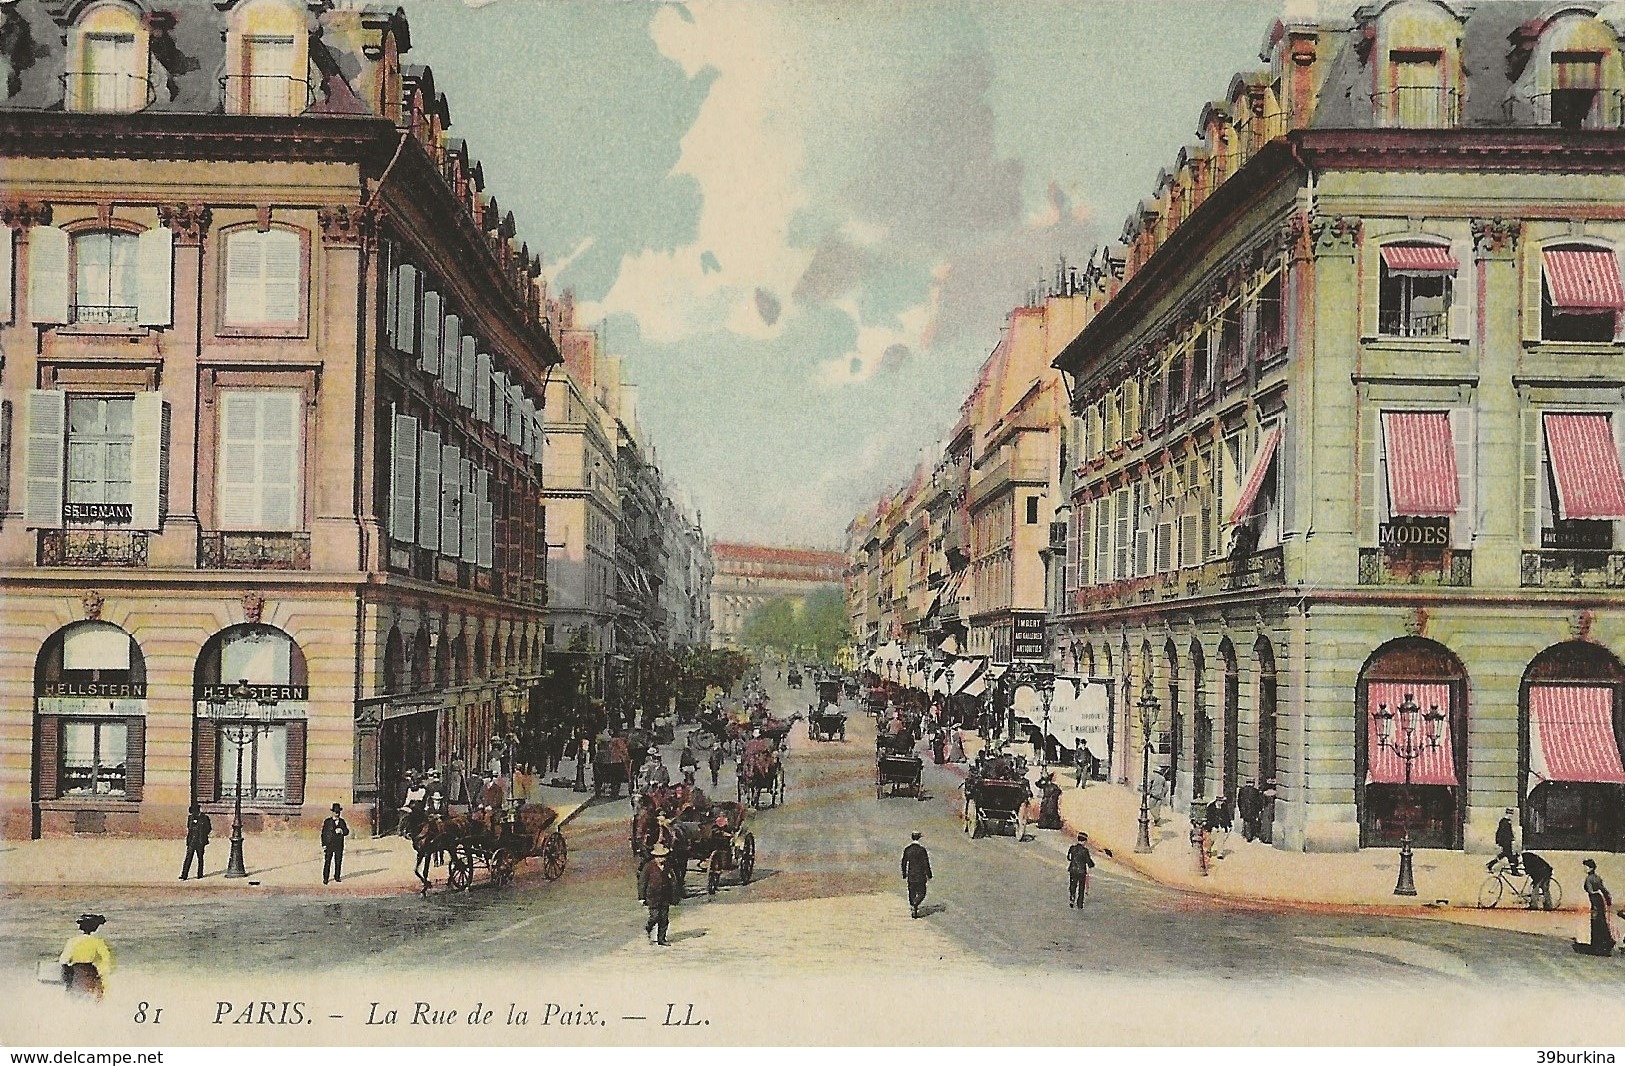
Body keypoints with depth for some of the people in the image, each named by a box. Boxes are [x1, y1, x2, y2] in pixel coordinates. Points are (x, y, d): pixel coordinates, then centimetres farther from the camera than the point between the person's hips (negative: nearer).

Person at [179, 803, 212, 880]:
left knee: (200, 858, 6)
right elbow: (188, 827, 20)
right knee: (188, 858, -5)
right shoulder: (190, 817, 10)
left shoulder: (204, 818, -2)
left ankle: (200, 875, 16)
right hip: (191, 841, 2)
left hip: (200, 842, -2)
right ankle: (184, 876, -8)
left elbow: (209, 828, 3)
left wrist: (203, 835, -6)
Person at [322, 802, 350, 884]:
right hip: (329, 844, -3)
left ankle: (337, 876, 15)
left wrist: (341, 831, -13)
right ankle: (325, 878, 1)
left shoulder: (342, 821, 10)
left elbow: (347, 832, 10)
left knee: (338, 861, 4)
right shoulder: (327, 822, 0)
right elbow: (323, 833, -1)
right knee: (327, 862, -4)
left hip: (339, 845, 3)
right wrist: (324, 845, -7)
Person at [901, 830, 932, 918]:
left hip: (911, 876, 3)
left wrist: (904, 875, 16)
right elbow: (926, 863, -9)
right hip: (920, 876, -3)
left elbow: (904, 863, 6)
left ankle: (913, 912, 14)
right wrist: (929, 875, -1)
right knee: (921, 893, 6)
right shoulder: (922, 849, -11)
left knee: (912, 893, 13)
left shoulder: (907, 849, 0)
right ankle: (915, 904, -21)